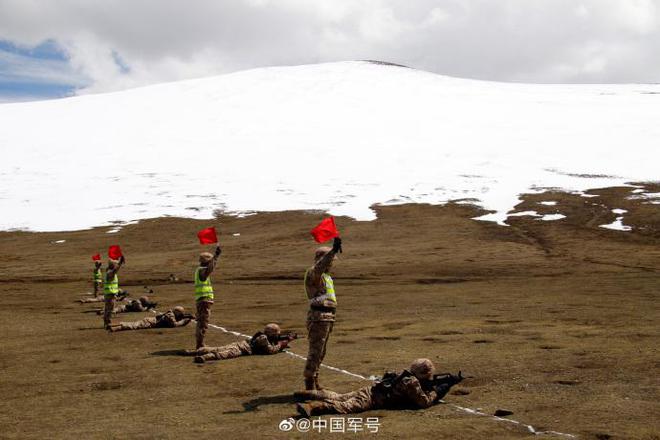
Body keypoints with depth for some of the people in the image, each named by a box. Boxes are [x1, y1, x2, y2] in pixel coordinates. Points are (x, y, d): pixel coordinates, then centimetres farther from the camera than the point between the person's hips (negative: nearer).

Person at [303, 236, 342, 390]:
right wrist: (333, 250, -45)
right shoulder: (312, 273, -10)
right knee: (315, 351, -9)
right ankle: (309, 383, -5)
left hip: (328, 317, 10)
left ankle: (314, 382, 24)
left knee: (320, 352, 15)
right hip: (318, 317, -10)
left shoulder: (327, 276, 20)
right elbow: (319, 266, -34)